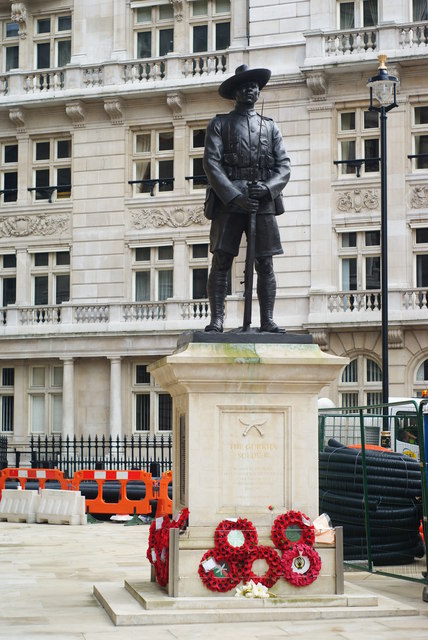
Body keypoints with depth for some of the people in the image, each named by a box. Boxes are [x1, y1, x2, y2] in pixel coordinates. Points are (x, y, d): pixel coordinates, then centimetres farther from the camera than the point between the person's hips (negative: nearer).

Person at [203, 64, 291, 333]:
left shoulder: (270, 127, 19)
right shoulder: (220, 124, 11)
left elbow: (284, 166, 11)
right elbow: (212, 163, -1)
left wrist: (267, 187, -10)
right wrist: (235, 196, -13)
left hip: (263, 202, 2)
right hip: (228, 200, -2)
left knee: (265, 264, -2)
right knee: (221, 261, -8)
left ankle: (268, 321, 1)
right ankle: (216, 320, -9)